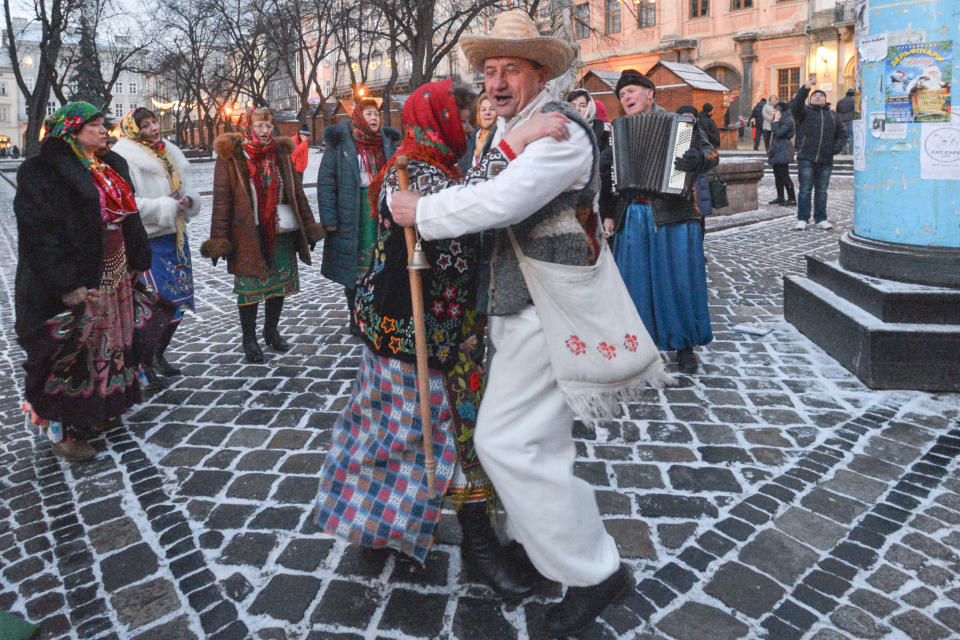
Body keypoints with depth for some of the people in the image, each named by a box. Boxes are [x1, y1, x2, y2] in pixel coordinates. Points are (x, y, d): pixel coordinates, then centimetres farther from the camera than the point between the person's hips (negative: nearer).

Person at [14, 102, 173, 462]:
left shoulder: (111, 165, 12)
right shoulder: (44, 171, -12)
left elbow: (128, 217, 18)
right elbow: (39, 233, -18)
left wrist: (137, 261, 15)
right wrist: (66, 284, -23)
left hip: (115, 276, 8)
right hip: (78, 282, -8)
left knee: (112, 343, 16)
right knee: (74, 353, -1)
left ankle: (101, 411, 33)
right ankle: (64, 429, 13)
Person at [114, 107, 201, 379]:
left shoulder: (168, 151, 14)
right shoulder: (124, 157, -9)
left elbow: (186, 187, 23)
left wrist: (187, 199, -1)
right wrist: (166, 207, -16)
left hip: (175, 235, 8)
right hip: (146, 241, -8)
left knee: (177, 300, 11)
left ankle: (158, 355, 29)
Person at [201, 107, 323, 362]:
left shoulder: (280, 152, 7)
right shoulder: (230, 156, -6)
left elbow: (296, 191, 10)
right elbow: (222, 198, -9)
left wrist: (308, 226, 9)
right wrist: (219, 238, -13)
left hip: (280, 233, 4)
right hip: (247, 234, -4)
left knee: (280, 282, 12)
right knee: (249, 286, 3)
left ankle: (272, 331, 31)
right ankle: (249, 339, 17)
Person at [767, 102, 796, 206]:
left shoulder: (788, 121, -13)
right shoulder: (782, 120, 18)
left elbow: (778, 133, -22)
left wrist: (776, 121, -16)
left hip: (783, 153, -10)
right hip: (778, 152, 10)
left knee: (784, 176, -11)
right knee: (778, 175, 13)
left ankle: (792, 199, -9)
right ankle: (780, 197, 20)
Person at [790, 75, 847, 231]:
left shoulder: (833, 115, 18)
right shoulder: (805, 112, 6)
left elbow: (842, 134, 22)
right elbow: (794, 106, -16)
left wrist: (836, 147, 4)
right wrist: (806, 88, -25)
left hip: (826, 160, 4)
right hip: (806, 159, -4)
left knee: (822, 191, 7)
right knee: (805, 190, -4)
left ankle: (820, 219, 13)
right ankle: (802, 219, 1)